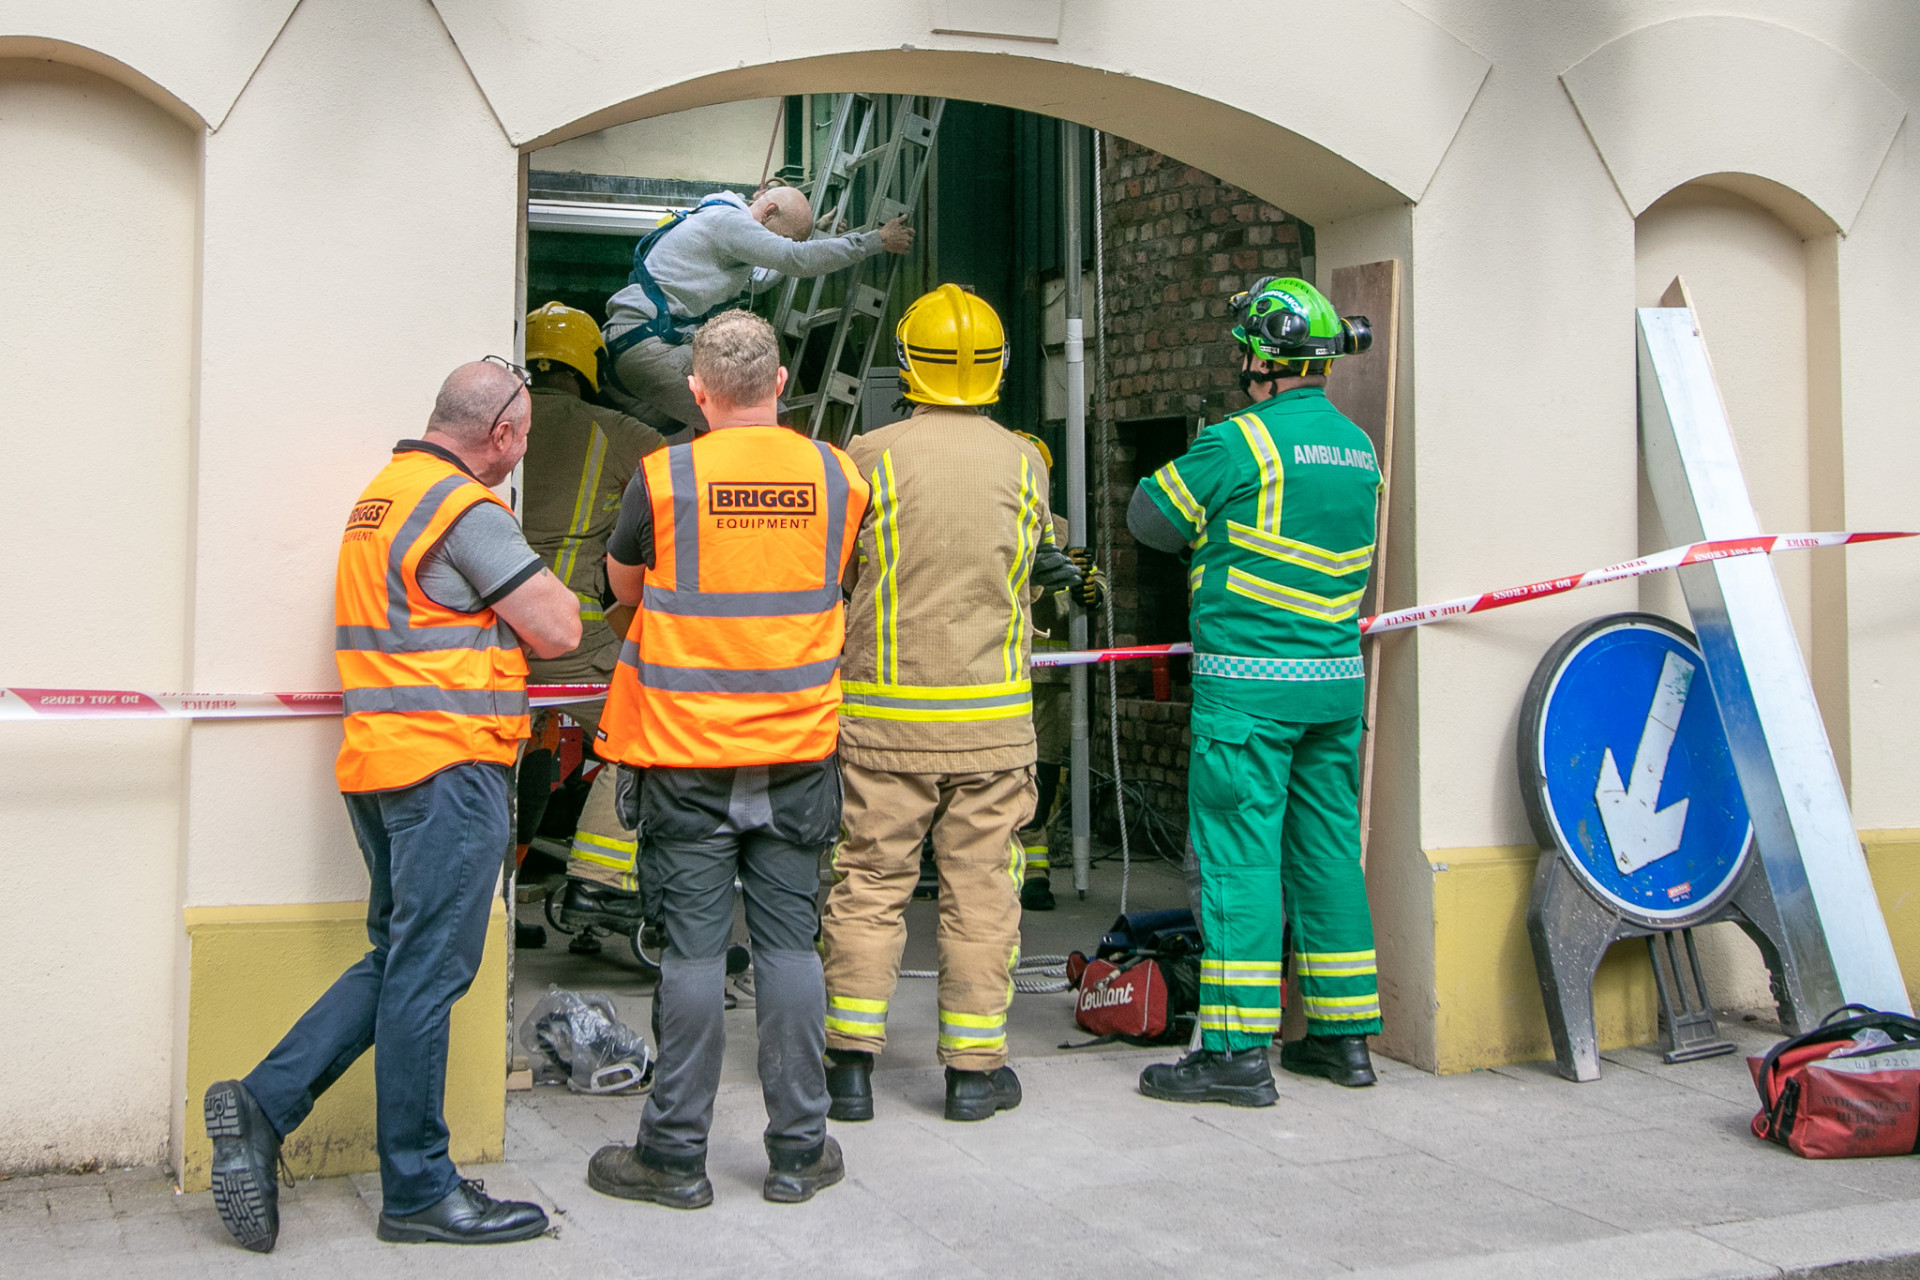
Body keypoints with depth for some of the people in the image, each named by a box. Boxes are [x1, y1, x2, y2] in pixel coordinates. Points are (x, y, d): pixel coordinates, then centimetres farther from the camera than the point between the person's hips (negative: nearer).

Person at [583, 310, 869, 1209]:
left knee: (694, 946, 3)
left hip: (687, 751, -2)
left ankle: (675, 1155, 12)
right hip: (798, 747, 2)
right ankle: (798, 1151, 15)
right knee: (788, 942, 8)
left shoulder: (663, 477, -7)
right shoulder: (838, 476, 0)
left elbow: (623, 584, 9)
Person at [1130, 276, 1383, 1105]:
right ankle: (1344, 1035, 21)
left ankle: (1239, 1051, -1)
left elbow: (1151, 517, -3)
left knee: (1239, 857, -3)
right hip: (1337, 677, 7)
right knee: (1329, 850, 13)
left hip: (1250, 684, -7)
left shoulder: (1242, 441, -12)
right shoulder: (1358, 447, 10)